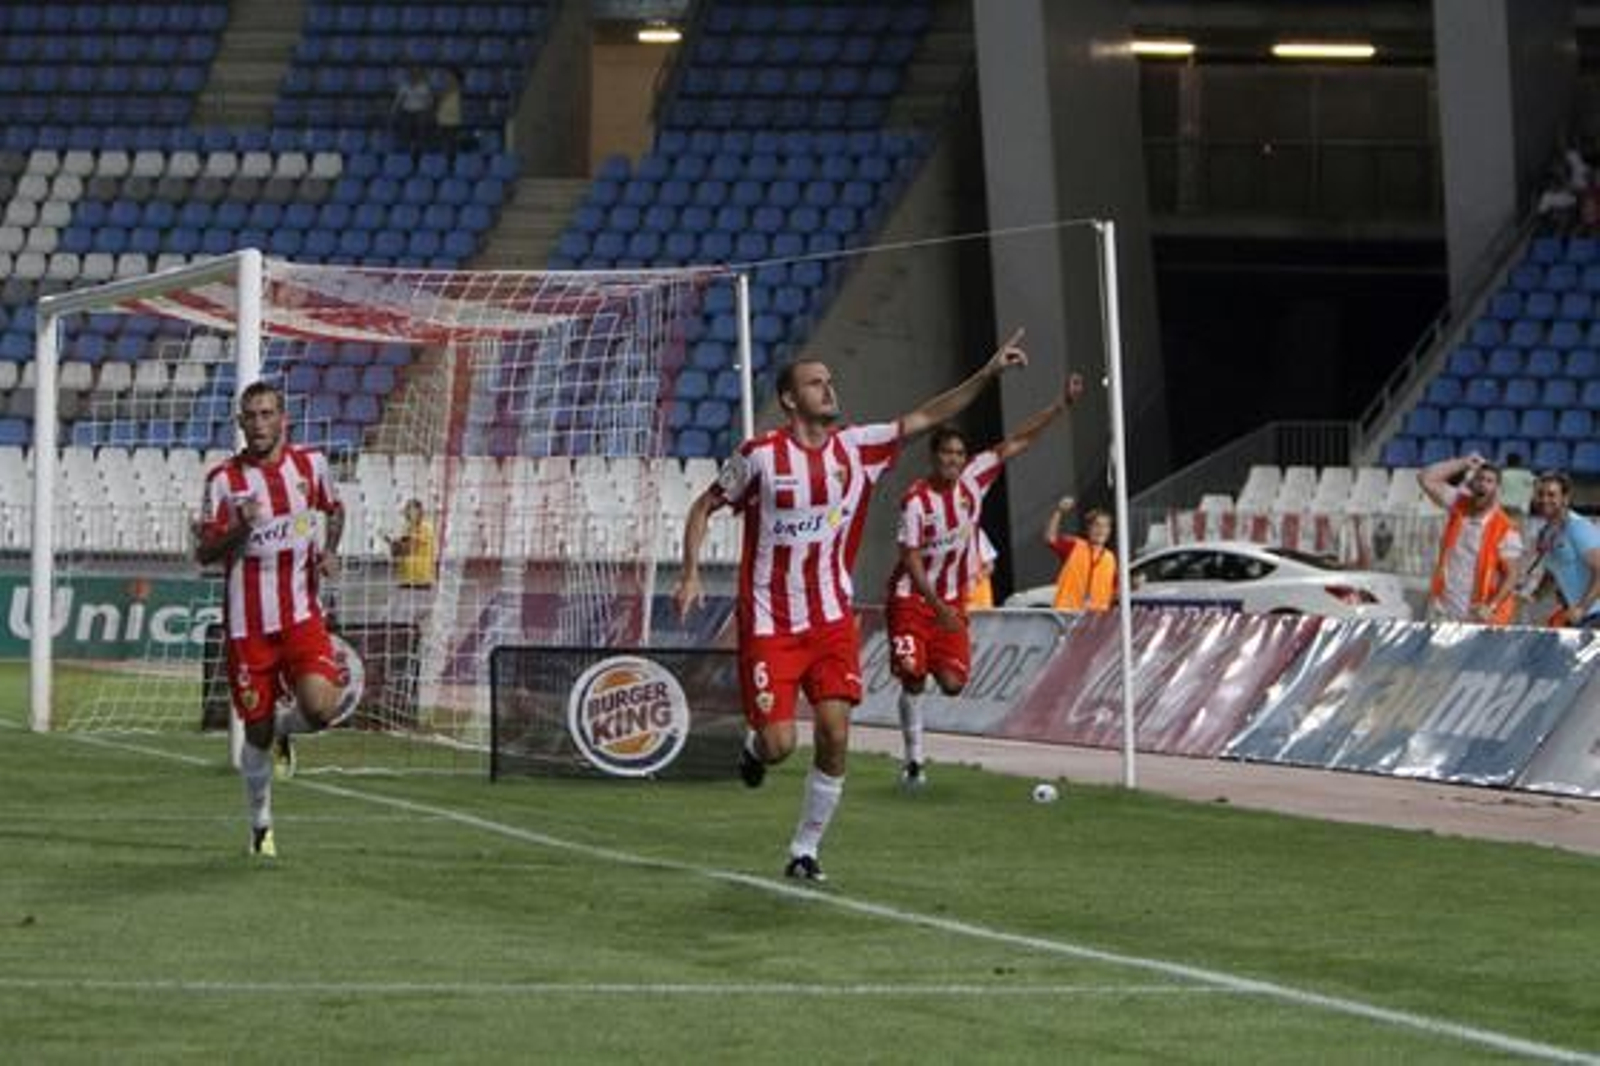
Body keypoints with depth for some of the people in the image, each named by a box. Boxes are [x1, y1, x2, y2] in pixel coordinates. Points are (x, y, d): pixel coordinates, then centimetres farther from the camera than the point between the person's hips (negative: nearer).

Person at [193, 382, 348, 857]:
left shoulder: (310, 465, 3)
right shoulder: (224, 479, -4)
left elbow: (334, 509, 23)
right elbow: (203, 552, -2)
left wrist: (329, 550, 5)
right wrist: (237, 529, -22)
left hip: (301, 616, 1)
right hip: (248, 623, -1)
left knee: (321, 707, -20)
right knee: (256, 730, 5)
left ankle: (285, 727, 18)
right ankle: (261, 826, 26)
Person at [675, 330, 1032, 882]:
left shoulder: (855, 448, 1)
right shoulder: (760, 456, -8)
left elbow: (923, 418, 3)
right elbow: (704, 507, 3)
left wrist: (987, 374, -6)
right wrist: (691, 575, -7)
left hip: (831, 622, 3)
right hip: (769, 625, -3)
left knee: (835, 737, -8)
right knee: (780, 744, -8)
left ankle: (805, 851, 5)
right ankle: (754, 747, 31)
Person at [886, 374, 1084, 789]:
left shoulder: (973, 479, -4)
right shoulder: (916, 500, -17)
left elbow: (1018, 442, -1)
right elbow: (912, 559, -18)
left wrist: (1062, 405, -7)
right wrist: (938, 607, -25)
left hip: (952, 600, 4)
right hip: (912, 599, -4)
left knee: (952, 683, -8)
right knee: (913, 677, -11)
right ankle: (914, 758, 5)